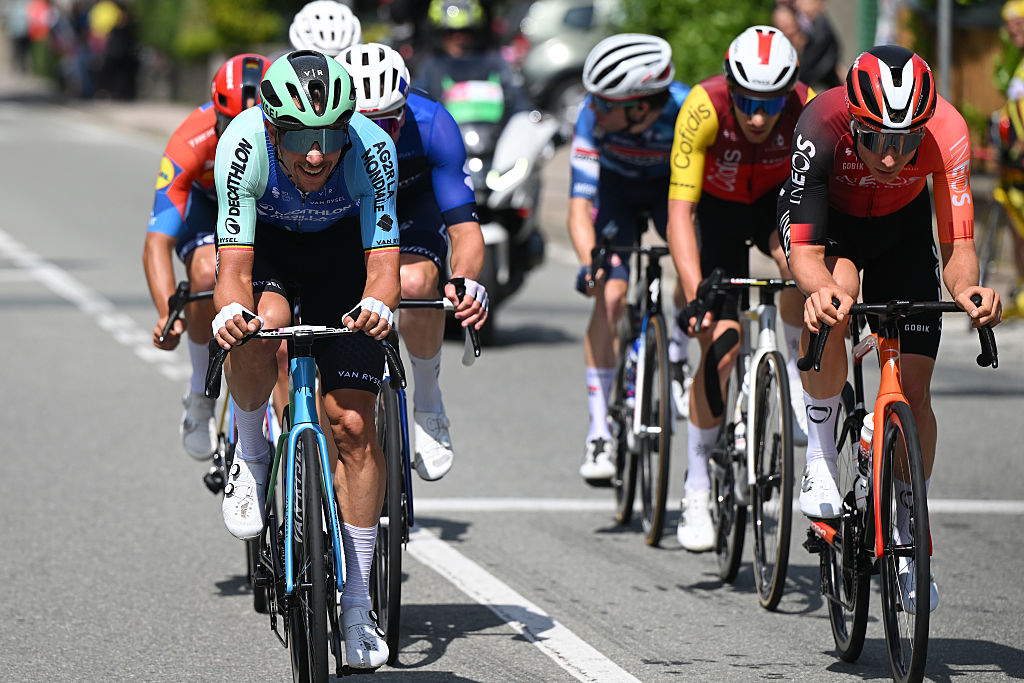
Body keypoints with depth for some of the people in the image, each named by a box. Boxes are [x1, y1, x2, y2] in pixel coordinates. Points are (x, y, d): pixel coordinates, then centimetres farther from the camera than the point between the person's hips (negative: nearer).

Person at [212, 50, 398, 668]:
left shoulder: (372, 148, -33)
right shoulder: (243, 146, -34)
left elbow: (383, 262, -32)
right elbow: (234, 265, -35)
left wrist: (377, 305, -54)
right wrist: (231, 311, -57)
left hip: (343, 250, 0)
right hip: (267, 246, 0)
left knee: (353, 422, -10)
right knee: (255, 330, -36)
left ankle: (358, 608, -1)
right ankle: (251, 456, -5)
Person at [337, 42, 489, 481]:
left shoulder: (432, 127, -33)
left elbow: (463, 225, -33)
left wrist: (467, 281, -54)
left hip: (412, 206, -1)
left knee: (414, 283, -33)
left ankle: (428, 405, -10)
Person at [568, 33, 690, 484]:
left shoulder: (687, 112, -36)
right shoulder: (594, 115, -33)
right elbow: (580, 204, -34)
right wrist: (589, 262, -49)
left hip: (671, 183, 1)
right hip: (616, 185, -1)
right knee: (609, 294, -18)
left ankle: (676, 353, 6)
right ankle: (599, 434, -13)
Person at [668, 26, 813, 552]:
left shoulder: (809, 111, -31)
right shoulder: (703, 108, -34)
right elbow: (680, 211, -35)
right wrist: (695, 295, -44)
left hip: (781, 199, 1)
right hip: (721, 208, -1)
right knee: (721, 345, -12)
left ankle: (797, 374, -10)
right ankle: (697, 489, 2)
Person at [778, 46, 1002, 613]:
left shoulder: (946, 132, -35)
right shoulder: (822, 126, -39)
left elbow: (957, 245, -32)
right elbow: (805, 252, -41)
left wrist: (966, 289, -55)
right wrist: (820, 289, -63)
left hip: (902, 226, 2)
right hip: (825, 219, -2)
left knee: (914, 389, -6)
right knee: (834, 301, -36)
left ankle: (909, 534, 15)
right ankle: (820, 459, -16)